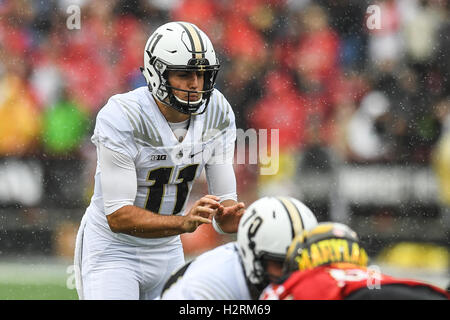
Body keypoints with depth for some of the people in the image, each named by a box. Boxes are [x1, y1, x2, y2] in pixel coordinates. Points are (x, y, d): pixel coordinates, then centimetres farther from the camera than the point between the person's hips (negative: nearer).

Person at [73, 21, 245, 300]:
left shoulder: (218, 114, -8)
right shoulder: (121, 118, -26)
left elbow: (223, 198, -5)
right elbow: (118, 216, -27)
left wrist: (229, 216, -30)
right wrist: (183, 222, -40)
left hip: (168, 252, 6)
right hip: (113, 252, -5)